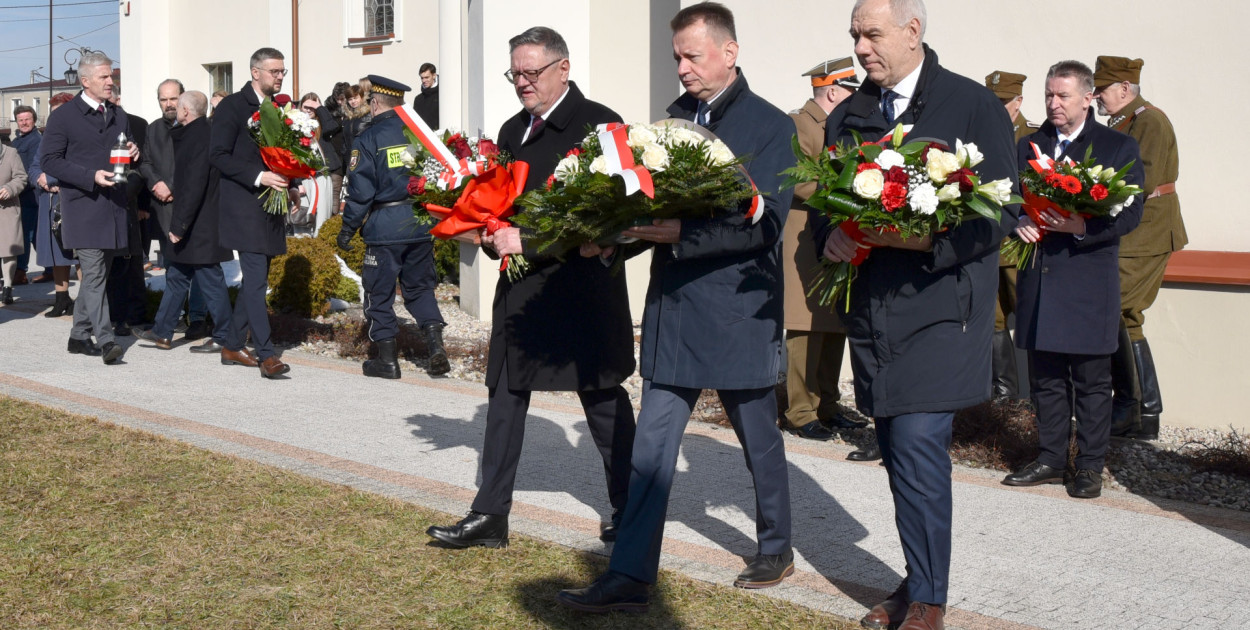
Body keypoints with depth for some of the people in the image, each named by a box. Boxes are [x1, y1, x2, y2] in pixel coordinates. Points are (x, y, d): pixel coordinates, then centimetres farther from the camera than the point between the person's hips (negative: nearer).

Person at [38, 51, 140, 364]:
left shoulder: (119, 116, 17)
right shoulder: (63, 117, -2)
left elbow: (126, 156, 27)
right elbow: (49, 160, -7)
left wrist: (133, 154, 1)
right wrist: (91, 176, -18)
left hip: (113, 206, 6)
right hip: (83, 206, -6)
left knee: (94, 274, 11)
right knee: (94, 274, -13)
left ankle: (79, 337, 20)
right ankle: (105, 341, -17)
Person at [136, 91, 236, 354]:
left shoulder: (198, 138, -19)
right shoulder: (195, 134, 11)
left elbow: (194, 187, -24)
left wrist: (179, 225, -22)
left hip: (199, 229, -10)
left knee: (210, 280, -2)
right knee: (176, 276, 16)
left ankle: (223, 338, 6)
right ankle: (162, 332, 25)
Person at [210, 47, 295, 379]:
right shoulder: (232, 106, -7)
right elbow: (218, 155, -13)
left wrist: (290, 183, 3)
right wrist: (259, 177, -22)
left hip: (270, 206, 8)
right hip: (244, 206, -8)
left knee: (254, 279, 12)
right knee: (256, 279, -13)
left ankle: (233, 347, 22)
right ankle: (266, 354, -14)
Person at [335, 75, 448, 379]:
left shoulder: (369, 139, -8)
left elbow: (361, 190, -10)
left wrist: (348, 228, 0)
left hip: (384, 227, -4)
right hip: (420, 225, 5)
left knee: (379, 294, 7)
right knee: (420, 288, 15)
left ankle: (387, 359, 10)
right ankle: (436, 346, 0)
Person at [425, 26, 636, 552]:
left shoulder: (597, 124, -11)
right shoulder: (513, 130, 14)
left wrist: (529, 241, -21)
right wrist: (492, 235, -1)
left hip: (582, 287, -7)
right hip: (519, 287, 7)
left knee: (603, 401, 6)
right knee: (505, 400, 8)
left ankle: (629, 512, 21)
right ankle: (490, 516, 14)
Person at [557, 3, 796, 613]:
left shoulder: (770, 126, -7)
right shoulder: (672, 119, 9)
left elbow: (764, 222, -17)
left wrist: (681, 235, -27)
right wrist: (619, 230, -11)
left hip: (740, 311, -4)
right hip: (672, 310, 5)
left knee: (759, 438, 13)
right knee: (651, 446, 3)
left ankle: (776, 550, 34)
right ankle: (629, 575, 7)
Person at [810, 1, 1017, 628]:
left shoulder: (974, 106, -3)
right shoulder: (845, 117, 13)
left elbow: (1003, 212, -7)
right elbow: (822, 203, 17)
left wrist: (927, 238, -21)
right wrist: (831, 238, -6)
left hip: (938, 308, -5)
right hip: (871, 312, 6)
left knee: (918, 451, -12)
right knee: (899, 453, 12)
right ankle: (921, 579, 26)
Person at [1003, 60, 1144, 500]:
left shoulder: (1119, 148, 1)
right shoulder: (1029, 146, 14)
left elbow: (1130, 212, -7)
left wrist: (1083, 227, -22)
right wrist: (1019, 222, -6)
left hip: (1090, 279, -4)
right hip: (1039, 278, 4)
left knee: (1092, 381, 2)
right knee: (1046, 378, 10)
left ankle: (1090, 466, 12)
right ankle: (1051, 460, 21)